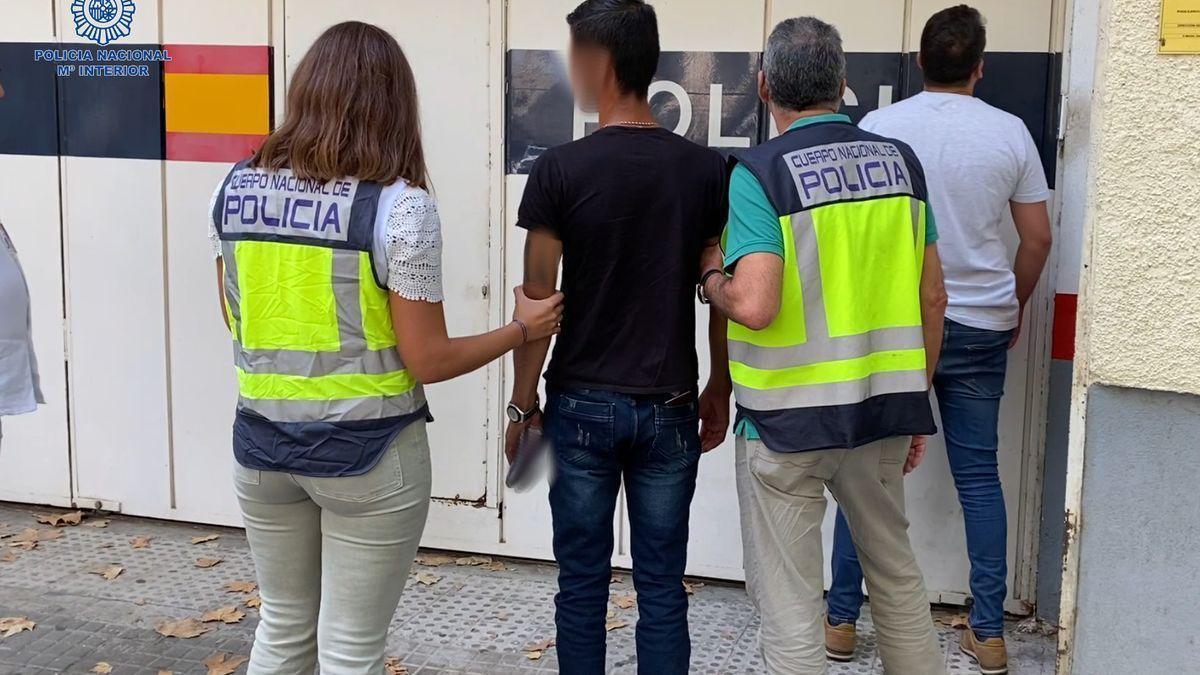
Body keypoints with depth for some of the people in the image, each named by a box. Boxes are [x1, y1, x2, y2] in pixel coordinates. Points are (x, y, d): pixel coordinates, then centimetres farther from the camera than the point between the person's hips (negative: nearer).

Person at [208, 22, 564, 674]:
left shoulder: (234, 187, -1)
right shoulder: (399, 205, -16)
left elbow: (238, 320, 11)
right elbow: (428, 361, -13)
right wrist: (523, 329, 2)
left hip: (262, 440, 5)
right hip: (366, 451, -5)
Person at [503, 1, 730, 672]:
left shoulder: (561, 169, -10)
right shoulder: (708, 170, -2)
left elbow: (539, 299, -7)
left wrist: (523, 402, 3)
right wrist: (721, 391, 15)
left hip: (582, 406, -2)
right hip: (669, 409, 2)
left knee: (583, 580, 11)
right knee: (662, 585, 10)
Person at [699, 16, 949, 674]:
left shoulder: (759, 171, -14)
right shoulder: (900, 159, 3)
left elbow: (754, 306, -25)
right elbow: (932, 297, 7)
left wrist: (711, 278, -3)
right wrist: (917, 398, 17)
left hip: (789, 420, -5)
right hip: (884, 408, 6)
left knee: (790, 602, 7)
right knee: (896, 573, 23)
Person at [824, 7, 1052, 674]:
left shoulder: (878, 127, -5)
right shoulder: (1009, 132, 0)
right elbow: (1038, 237, 4)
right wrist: (1014, 308, 19)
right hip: (979, 327, 1)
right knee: (979, 476, 10)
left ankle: (842, 620, 14)